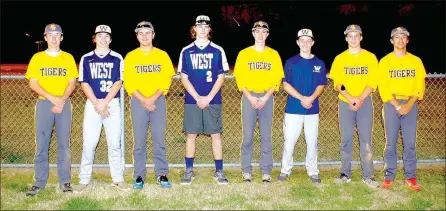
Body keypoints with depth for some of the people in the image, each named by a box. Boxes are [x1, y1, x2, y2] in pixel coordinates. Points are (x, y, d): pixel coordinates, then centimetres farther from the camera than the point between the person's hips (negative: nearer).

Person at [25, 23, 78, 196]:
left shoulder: (68, 58, 7)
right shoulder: (37, 58, 5)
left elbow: (72, 83, 4)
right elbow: (33, 83, -1)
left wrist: (62, 100, -13)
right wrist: (52, 98, -14)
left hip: (64, 104, 0)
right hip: (44, 103, 0)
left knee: (64, 143, 1)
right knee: (41, 144, 0)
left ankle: (65, 181, 7)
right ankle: (39, 182, 6)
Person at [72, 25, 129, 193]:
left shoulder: (117, 58, 6)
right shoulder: (86, 58, 8)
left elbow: (118, 82, -1)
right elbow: (84, 83, 2)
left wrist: (104, 103, -12)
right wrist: (96, 104, -10)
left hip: (112, 103, 0)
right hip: (92, 103, 0)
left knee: (114, 142, 0)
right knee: (88, 143, -3)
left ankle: (117, 179, 7)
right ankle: (84, 179, 6)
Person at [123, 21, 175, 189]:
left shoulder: (162, 55, 6)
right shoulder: (130, 56, 6)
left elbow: (167, 79, 0)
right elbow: (128, 82, 0)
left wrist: (153, 98, -12)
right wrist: (143, 100, -11)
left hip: (158, 100, 0)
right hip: (138, 101, 0)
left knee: (159, 140, 1)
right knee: (139, 141, 1)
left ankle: (162, 175, 7)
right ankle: (139, 177, 7)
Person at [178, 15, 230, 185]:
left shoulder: (217, 51, 4)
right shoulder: (186, 51, 6)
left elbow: (221, 77, 2)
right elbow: (184, 78, 3)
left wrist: (208, 98, -8)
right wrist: (197, 97, -8)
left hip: (213, 100, 0)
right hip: (192, 100, 1)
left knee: (216, 134, 1)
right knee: (191, 135, 4)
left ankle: (219, 171, 8)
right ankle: (189, 171, 13)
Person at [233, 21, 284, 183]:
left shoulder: (273, 54, 6)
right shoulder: (244, 54, 5)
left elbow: (277, 79, 4)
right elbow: (239, 78, 2)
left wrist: (265, 97, -8)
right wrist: (250, 97, -10)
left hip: (267, 98, 1)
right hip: (249, 97, 0)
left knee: (266, 136, 1)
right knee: (247, 135, -1)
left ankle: (266, 172, 6)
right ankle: (246, 171, 5)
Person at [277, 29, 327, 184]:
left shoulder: (319, 64, 8)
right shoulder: (291, 62, 2)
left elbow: (321, 85, 6)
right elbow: (286, 85, -2)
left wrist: (311, 98, -13)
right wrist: (302, 98, -14)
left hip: (313, 109, 2)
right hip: (293, 108, -1)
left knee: (312, 141, 5)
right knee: (289, 141, 0)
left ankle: (313, 171, 16)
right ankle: (285, 170, 13)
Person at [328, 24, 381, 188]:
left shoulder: (370, 57, 4)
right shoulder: (340, 58, 6)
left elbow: (372, 82, -1)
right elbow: (337, 84, 0)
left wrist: (360, 99, -14)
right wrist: (350, 99, -14)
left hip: (365, 103, -1)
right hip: (345, 103, 1)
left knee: (366, 139, -2)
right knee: (346, 139, 4)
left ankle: (368, 176, 2)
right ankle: (345, 174, 12)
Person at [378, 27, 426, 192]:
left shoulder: (416, 61, 7)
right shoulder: (385, 61, 2)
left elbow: (420, 86, 3)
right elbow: (382, 87, -3)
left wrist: (409, 104, -10)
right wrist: (397, 105, -12)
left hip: (410, 105, 1)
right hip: (391, 104, -1)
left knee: (410, 143, 1)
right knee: (390, 142, 0)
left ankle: (410, 177, 8)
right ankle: (389, 176, 6)